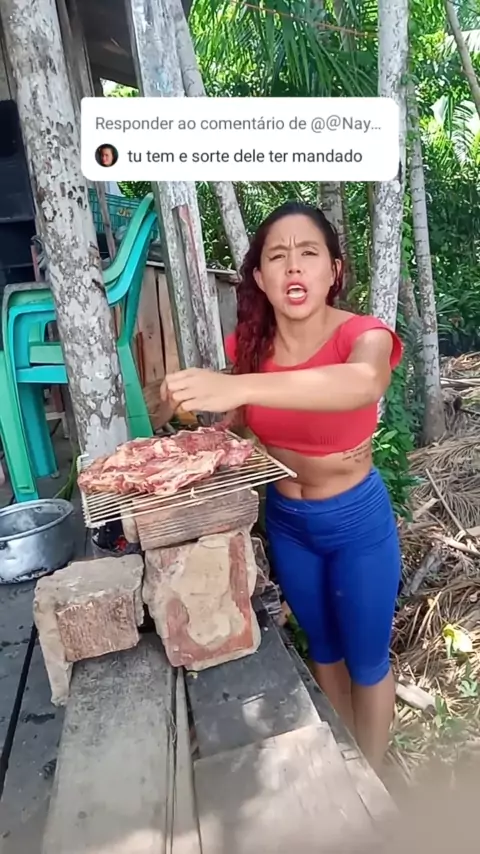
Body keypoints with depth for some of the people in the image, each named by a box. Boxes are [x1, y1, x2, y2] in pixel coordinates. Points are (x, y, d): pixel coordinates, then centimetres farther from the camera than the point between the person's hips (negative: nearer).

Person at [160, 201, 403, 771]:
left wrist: (240, 386, -58)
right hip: (285, 521, 4)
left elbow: (364, 384, -47)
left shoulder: (362, 335, -23)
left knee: (366, 658, 17)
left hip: (358, 520, -4)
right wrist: (195, 400, -15)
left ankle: (372, 777, 48)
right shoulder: (249, 344, -11)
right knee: (322, 647, 25)